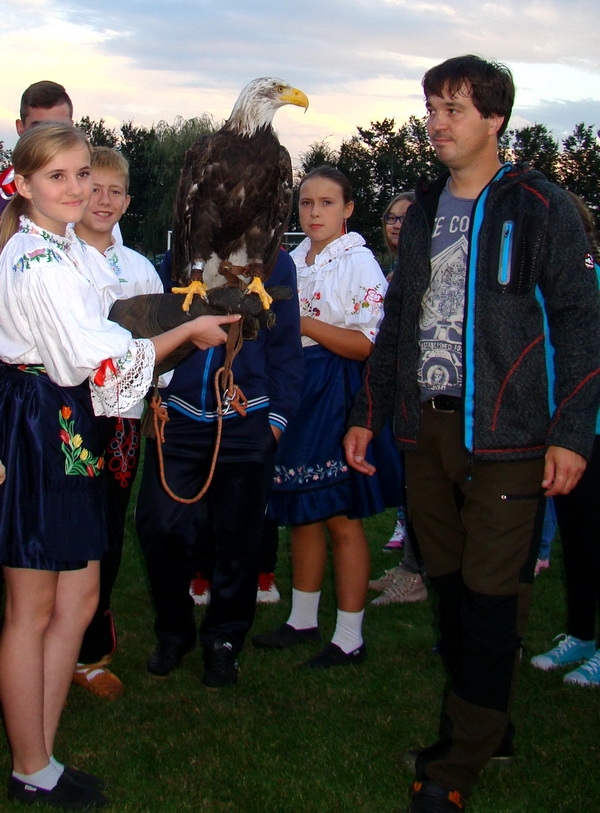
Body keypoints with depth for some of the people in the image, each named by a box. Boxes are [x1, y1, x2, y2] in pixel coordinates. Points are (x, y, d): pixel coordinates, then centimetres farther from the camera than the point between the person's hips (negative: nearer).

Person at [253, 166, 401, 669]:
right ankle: (303, 620, 29)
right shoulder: (291, 261, 13)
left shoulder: (359, 264, -9)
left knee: (342, 518, -1)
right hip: (293, 390, 7)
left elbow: (369, 345, -16)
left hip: (337, 396, -7)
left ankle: (350, 638, 9)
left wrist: (304, 323, -20)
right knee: (302, 513, 15)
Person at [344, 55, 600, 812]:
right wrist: (366, 413, 16)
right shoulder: (424, 210, 14)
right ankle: (482, 725, 28)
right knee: (448, 585, 11)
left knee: (490, 597, -1)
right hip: (425, 429, 6)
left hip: (505, 436, -6)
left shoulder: (539, 207, -4)